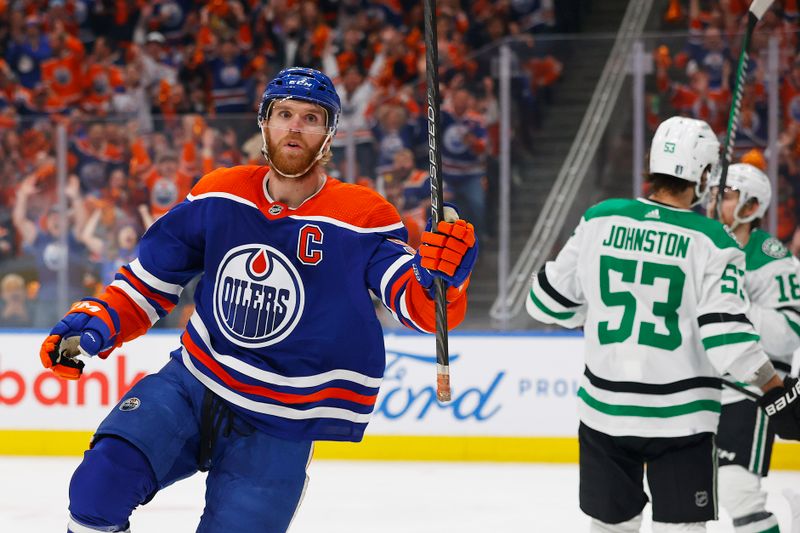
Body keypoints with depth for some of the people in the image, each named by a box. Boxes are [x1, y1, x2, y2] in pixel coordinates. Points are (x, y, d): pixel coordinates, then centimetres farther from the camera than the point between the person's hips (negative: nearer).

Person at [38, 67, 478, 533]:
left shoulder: (363, 219, -10)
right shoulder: (218, 198, -1)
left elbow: (423, 307, -19)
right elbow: (152, 277, 11)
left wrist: (440, 275, -40)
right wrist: (96, 325, -4)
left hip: (277, 429, -2)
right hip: (188, 389, 2)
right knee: (100, 483, -22)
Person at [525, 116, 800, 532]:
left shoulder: (599, 220, 0)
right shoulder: (712, 243, -11)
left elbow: (548, 302, 7)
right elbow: (725, 333, -18)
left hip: (604, 409, 4)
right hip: (679, 417, -3)